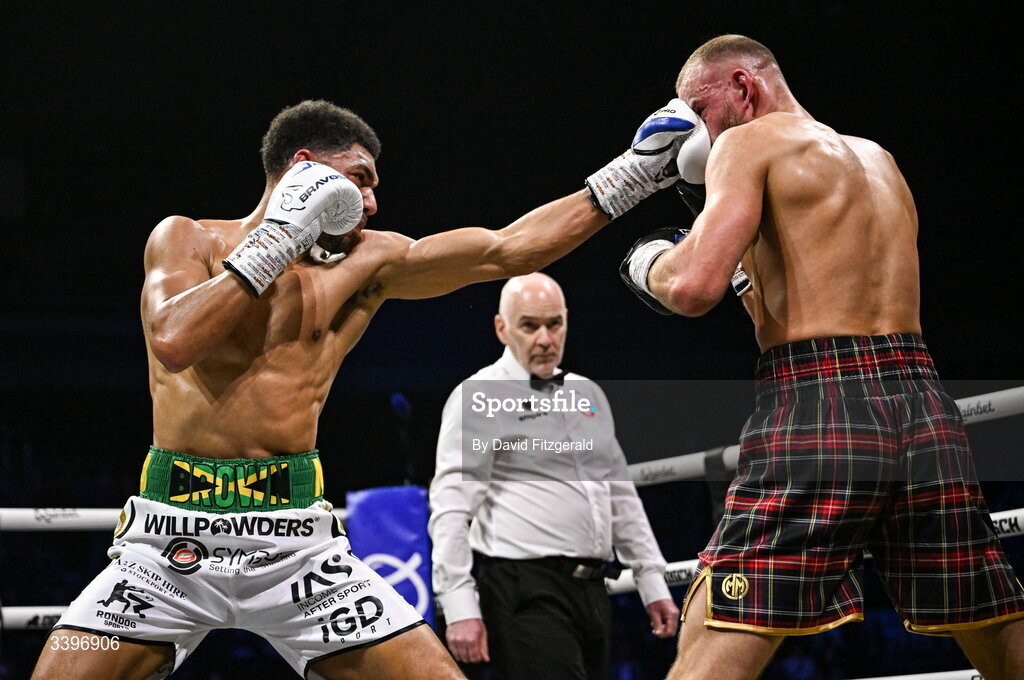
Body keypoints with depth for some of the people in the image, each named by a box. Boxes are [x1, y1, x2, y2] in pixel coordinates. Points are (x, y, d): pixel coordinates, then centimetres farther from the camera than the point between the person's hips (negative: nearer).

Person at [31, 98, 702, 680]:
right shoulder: (188, 239, 4)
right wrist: (279, 239, -10)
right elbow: (174, 343, -16)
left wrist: (633, 173, 5)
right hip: (175, 535, -2)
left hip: (295, 538, 3)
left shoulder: (364, 262, 11)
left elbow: (509, 249, 8)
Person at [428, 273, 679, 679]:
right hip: (527, 595, -7)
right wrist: (460, 607, -19)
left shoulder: (588, 394, 19)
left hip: (591, 589, 7)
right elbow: (451, 508, -10)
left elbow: (621, 496, 25)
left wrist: (653, 584, 19)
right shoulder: (479, 396, -3)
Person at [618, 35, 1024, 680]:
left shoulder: (750, 142, 3)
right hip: (927, 409, 7)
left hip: (821, 413, -7)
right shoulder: (879, 161, 26)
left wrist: (650, 264, 11)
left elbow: (695, 287, -10)